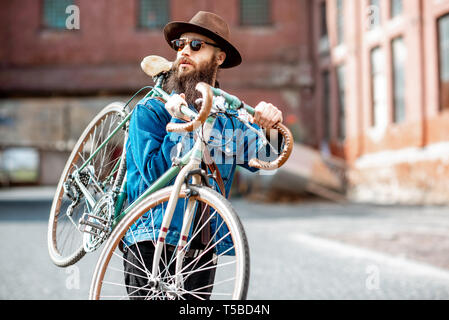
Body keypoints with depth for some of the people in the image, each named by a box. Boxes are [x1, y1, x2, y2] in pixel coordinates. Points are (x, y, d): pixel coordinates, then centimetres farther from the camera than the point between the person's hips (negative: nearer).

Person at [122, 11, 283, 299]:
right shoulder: (150, 111, -3)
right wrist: (179, 122, -16)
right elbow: (156, 175, -13)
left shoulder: (228, 114, 7)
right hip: (150, 244, -3)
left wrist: (269, 126, -27)